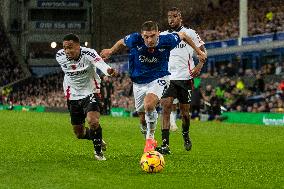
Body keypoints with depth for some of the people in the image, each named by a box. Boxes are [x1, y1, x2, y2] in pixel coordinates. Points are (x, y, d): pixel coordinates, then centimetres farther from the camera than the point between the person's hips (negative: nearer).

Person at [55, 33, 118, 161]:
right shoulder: (60, 57, -12)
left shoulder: (88, 54, -25)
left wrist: (108, 70, -69)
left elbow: (100, 64, -47)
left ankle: (98, 150, -3)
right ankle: (96, 137, 42)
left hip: (90, 92, -4)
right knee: (79, 133, 8)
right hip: (73, 96, 4)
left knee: (93, 121, -28)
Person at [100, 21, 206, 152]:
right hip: (139, 82, 3)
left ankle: (150, 138, -12)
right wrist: (110, 51, 19)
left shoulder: (166, 41, -21)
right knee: (143, 119, 10)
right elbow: (122, 42, 3)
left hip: (159, 79, -3)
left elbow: (183, 36, -1)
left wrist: (198, 51, 10)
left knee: (149, 104, -31)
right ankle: (150, 141, 38)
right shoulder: (135, 40, -21)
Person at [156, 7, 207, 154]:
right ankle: (165, 145, -23)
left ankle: (186, 134, 38)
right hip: (168, 78, 1)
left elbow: (202, 51, 4)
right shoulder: (163, 36, 11)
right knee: (165, 107, -17)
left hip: (185, 77, -1)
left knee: (184, 112, 6)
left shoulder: (189, 33, 2)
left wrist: (199, 66, -12)